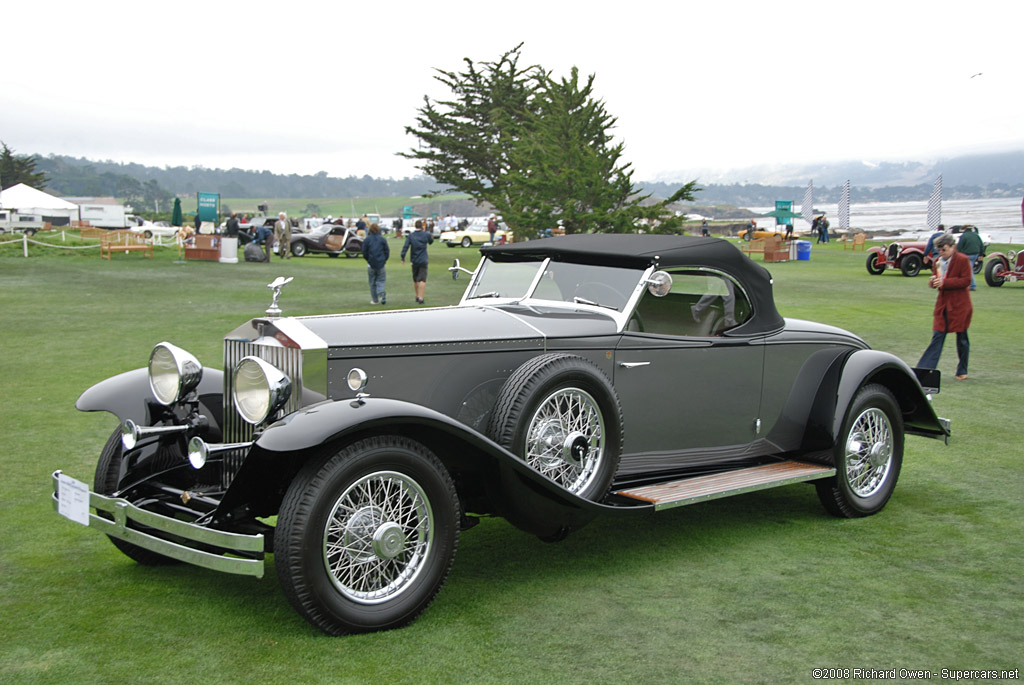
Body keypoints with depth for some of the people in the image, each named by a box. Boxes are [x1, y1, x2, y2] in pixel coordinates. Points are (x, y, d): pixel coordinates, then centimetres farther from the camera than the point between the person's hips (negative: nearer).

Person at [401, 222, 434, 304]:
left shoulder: (410, 236, -2)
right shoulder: (426, 235, -4)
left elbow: (405, 247, -10)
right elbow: (431, 241, 17)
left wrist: (403, 258, -8)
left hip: (414, 261, 2)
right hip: (423, 261, -2)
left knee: (415, 280, 18)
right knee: (422, 280, -7)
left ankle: (417, 297, 29)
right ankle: (421, 298, -18)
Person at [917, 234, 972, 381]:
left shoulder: (963, 260, -9)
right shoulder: (938, 262, 8)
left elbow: (966, 281, -14)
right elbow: (934, 282, 14)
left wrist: (944, 282, -20)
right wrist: (933, 281, -11)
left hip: (959, 305, -5)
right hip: (943, 305, 5)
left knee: (962, 338, 6)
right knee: (937, 337, 2)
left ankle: (962, 371, 18)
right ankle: (924, 369, -2)